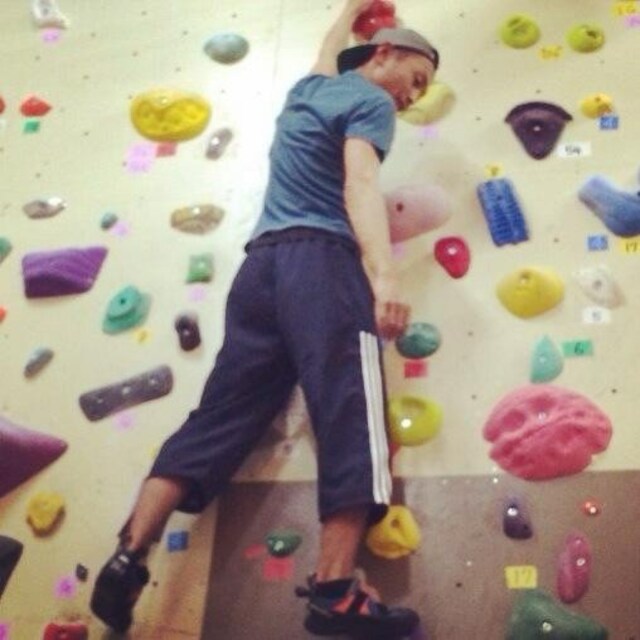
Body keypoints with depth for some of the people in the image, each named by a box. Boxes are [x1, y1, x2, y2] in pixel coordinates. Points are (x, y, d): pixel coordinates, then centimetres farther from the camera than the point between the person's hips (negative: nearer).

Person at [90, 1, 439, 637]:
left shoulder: (309, 89, 27)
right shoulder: (370, 101, 4)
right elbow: (360, 186, -13)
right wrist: (383, 274, -25)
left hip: (262, 262, 8)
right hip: (321, 260, -8)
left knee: (218, 416, 2)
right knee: (350, 416, -12)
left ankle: (128, 558, -5)